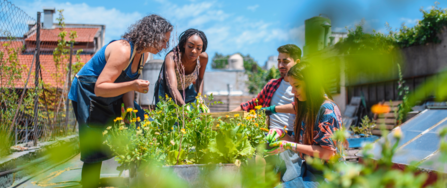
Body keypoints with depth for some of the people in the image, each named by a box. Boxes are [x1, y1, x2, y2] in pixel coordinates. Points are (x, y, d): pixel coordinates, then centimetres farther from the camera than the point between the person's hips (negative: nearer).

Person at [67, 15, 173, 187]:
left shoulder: (143, 54, -2)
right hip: (87, 95, -9)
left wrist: (131, 109, -10)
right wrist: (132, 85, -44)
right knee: (95, 152, -9)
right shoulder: (123, 50, -30)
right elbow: (99, 88, -32)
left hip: (111, 98, 9)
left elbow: (127, 84, 4)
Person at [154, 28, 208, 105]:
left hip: (187, 90, 3)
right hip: (166, 91, -3)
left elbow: (200, 79, -2)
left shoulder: (203, 58, -23)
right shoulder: (171, 58, -37)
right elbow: (172, 88, -50)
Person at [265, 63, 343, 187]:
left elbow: (328, 153, -15)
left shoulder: (327, 109, -11)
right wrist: (282, 134, -1)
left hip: (320, 174, -6)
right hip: (304, 167, 7)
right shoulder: (305, 108, 11)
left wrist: (290, 146, -17)